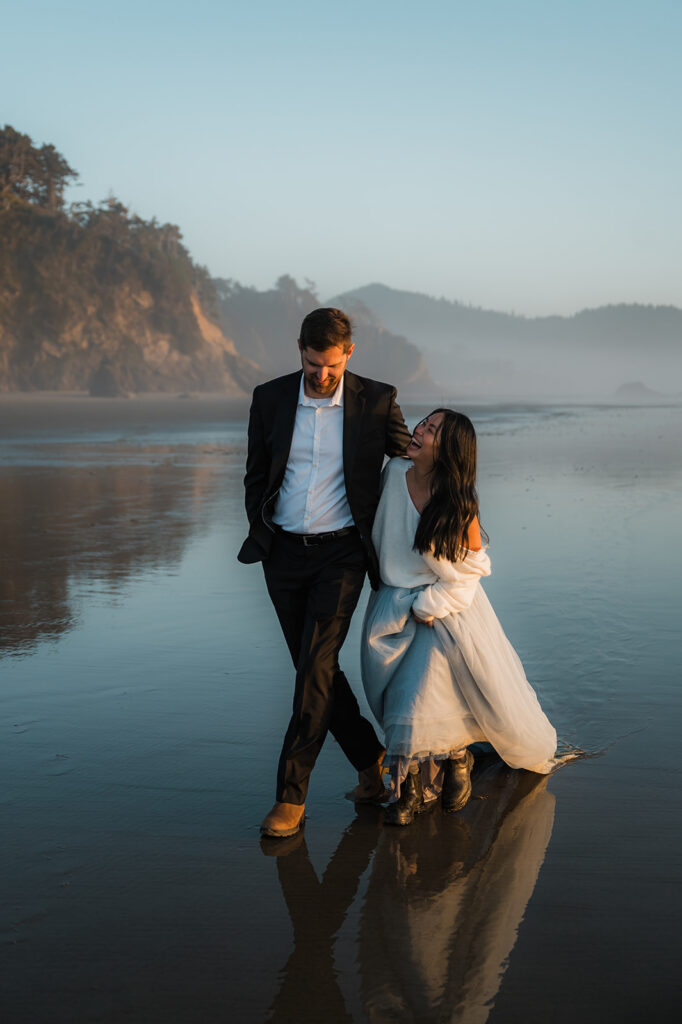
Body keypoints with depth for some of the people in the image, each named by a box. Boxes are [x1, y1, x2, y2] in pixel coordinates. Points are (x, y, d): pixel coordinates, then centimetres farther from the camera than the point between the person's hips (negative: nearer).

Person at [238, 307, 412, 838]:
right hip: (284, 554, 3)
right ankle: (371, 760, 27)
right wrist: (262, 537, 6)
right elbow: (256, 475, 11)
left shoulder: (377, 401, -6)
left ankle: (291, 794, -7)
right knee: (317, 669, 8)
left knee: (316, 666, -13)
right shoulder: (270, 398, 1)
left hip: (341, 553, -3)